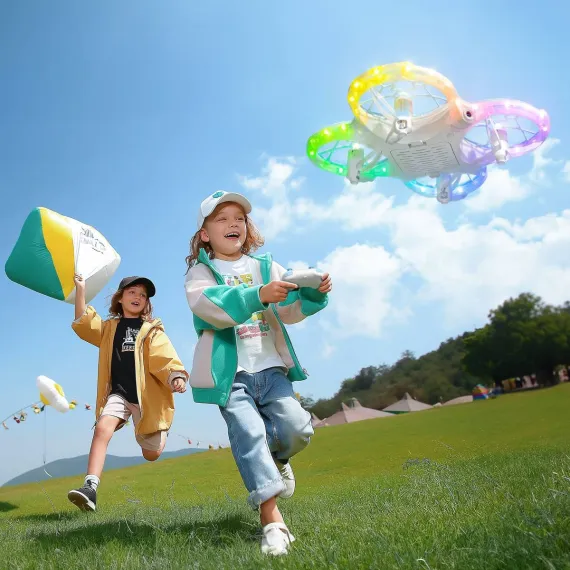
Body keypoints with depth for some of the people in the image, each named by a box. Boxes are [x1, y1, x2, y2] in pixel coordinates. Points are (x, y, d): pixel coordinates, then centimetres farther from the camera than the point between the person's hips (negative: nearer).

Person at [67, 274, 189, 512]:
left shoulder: (152, 330, 4)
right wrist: (80, 290, -5)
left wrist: (176, 377, -28)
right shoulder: (109, 327, 14)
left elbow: (165, 357, -10)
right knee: (102, 428, -28)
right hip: (118, 393, 2)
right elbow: (83, 324, 1)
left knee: (151, 454, 7)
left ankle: (162, 430, 42)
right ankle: (90, 488, -31)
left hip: (147, 396, -1)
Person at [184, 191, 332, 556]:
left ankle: (275, 458, 24)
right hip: (230, 373, -3)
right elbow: (208, 305, -20)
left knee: (297, 428, -11)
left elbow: (290, 312, 6)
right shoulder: (201, 272, 4)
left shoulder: (265, 266, 15)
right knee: (248, 432, -17)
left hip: (270, 368, 3)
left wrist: (312, 293, -16)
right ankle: (272, 518, -11)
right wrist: (258, 295, -34)